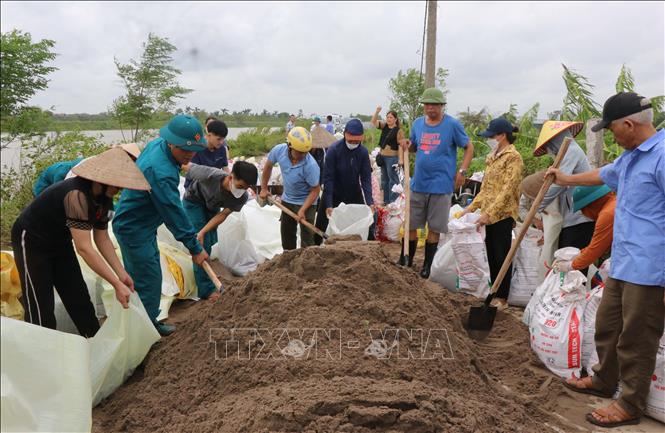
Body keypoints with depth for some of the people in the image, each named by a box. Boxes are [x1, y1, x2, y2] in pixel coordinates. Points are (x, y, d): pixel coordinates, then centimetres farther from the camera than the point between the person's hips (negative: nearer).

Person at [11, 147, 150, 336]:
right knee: (41, 309, -7)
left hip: (59, 242, 8)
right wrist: (117, 284, -35)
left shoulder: (104, 197, -9)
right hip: (31, 242, -8)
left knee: (79, 299, 9)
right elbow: (84, 248, -37)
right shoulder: (77, 195, -36)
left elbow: (102, 239, 0)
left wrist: (122, 274, -8)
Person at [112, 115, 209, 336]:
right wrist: (195, 248, -20)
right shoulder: (161, 172, -34)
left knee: (137, 275, 21)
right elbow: (174, 214, -28)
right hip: (135, 229, -10)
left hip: (131, 224, 10)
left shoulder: (157, 144, -4)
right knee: (149, 278, 1)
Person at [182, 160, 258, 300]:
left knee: (211, 240, 16)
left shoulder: (242, 198, -31)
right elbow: (187, 165, -26)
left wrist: (203, 231, -29)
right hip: (194, 201, -4)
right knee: (202, 243, -11)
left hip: (212, 204, 4)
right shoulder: (211, 176, -44)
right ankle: (206, 290, -5)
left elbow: (223, 214, -21)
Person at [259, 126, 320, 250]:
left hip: (305, 202, -5)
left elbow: (315, 190, -21)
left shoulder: (311, 165, -33)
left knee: (306, 236, -7)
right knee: (286, 233, 19)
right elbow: (268, 166, 1)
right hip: (287, 199, 6)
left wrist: (302, 210, -28)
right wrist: (264, 188, 7)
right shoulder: (279, 150, -20)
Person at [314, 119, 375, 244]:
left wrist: (370, 202, -21)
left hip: (354, 195, 3)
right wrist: (328, 204, -24)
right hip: (333, 194, -2)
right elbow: (328, 178, -20)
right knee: (321, 226, 1)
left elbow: (366, 178, -9)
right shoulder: (333, 150, -20)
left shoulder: (363, 152, -11)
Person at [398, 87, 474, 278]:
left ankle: (427, 265, 19)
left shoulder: (452, 124, -5)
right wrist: (407, 145, -4)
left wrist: (462, 171, -7)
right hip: (418, 183, 4)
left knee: (434, 228, 5)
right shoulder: (417, 123, 7)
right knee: (410, 224, 7)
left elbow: (469, 147, 2)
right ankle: (406, 261, 24)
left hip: (441, 185, -4)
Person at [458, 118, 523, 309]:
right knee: (491, 255, 13)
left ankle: (502, 298, 11)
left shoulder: (513, 157, -11)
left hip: (502, 214, -8)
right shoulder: (491, 157, 14)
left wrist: (489, 213, -23)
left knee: (502, 256, 0)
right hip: (488, 215, 8)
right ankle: (494, 293, 25)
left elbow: (507, 190, -18)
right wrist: (472, 207, 11)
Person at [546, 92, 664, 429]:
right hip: (622, 263, 10)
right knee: (607, 325, 21)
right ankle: (604, 381, 40)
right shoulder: (631, 156, 14)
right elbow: (604, 174, 34)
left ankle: (631, 405, 19)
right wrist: (565, 179, 47)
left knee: (636, 338, 3)